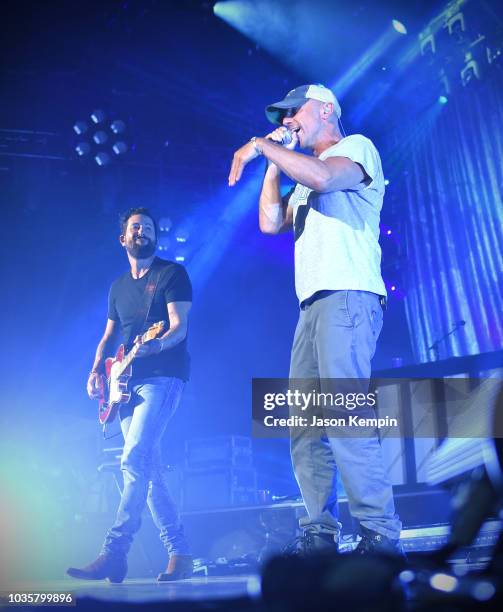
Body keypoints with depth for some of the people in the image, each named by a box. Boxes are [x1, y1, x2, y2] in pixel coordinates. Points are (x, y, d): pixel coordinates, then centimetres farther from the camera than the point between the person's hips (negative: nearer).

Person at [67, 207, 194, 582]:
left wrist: (155, 344, -30)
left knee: (135, 460, -20)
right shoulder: (118, 287, 20)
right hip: (128, 383, 7)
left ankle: (114, 554, -19)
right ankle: (180, 553, 9)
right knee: (151, 472, 3)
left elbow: (179, 327, -9)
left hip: (163, 377, -7)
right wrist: (96, 371, 3)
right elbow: (108, 337, 22)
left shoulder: (172, 273, 1)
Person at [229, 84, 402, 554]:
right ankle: (319, 537, 3)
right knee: (304, 427, 1)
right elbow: (270, 222, 19)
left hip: (348, 298, -8)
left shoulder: (357, 146, 7)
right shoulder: (304, 174, 31)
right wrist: (273, 160, 20)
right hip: (314, 305, 9)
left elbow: (325, 177, -15)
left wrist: (261, 146, -6)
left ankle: (380, 536, -14)